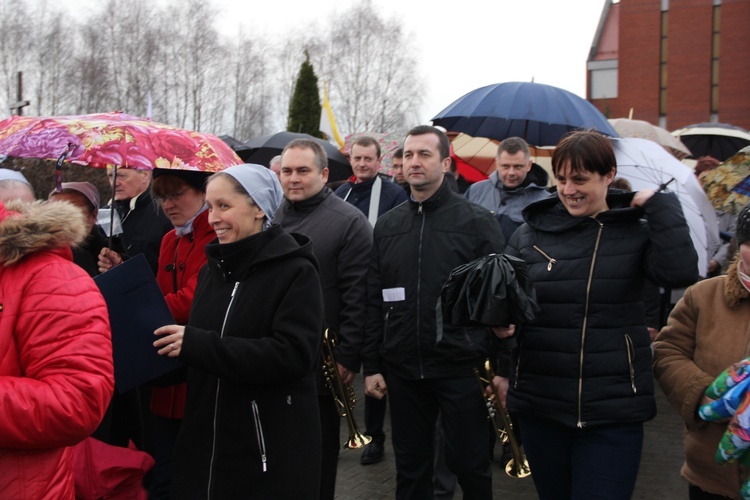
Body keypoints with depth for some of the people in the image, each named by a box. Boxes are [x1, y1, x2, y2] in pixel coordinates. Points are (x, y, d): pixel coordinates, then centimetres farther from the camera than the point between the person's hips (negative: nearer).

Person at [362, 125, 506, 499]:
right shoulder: (387, 225, 8)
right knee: (410, 468, 14)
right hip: (402, 370, 4)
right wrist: (371, 365, 6)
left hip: (462, 368, -3)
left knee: (469, 464, 8)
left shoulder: (478, 222, -4)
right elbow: (374, 301, 9)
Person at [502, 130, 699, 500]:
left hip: (613, 411, -2)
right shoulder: (530, 233, 4)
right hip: (539, 403, 3)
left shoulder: (635, 232, -2)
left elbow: (680, 272, -20)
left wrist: (660, 204, -13)